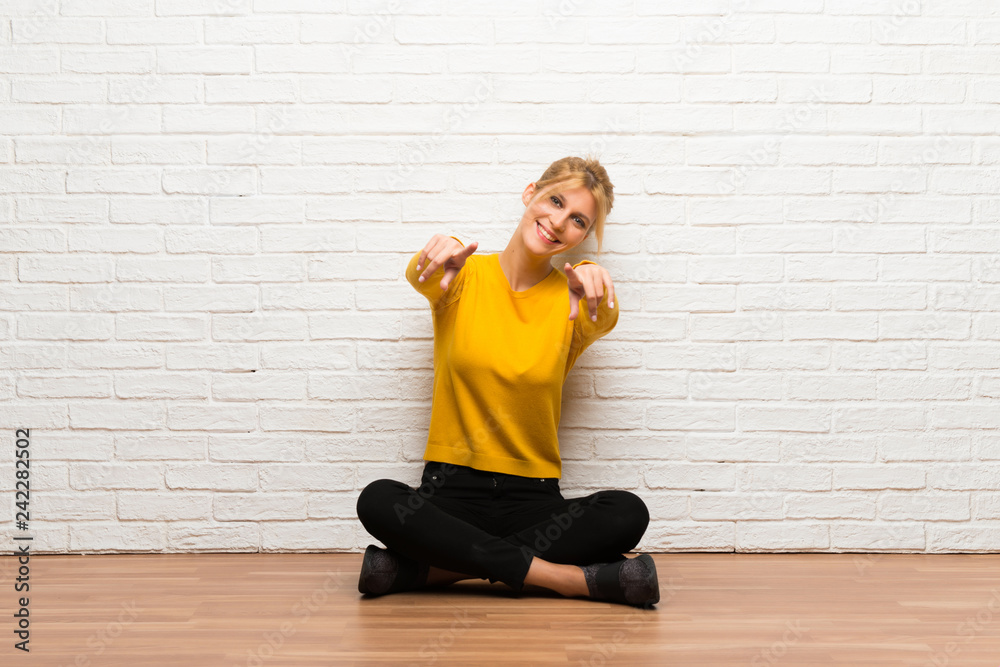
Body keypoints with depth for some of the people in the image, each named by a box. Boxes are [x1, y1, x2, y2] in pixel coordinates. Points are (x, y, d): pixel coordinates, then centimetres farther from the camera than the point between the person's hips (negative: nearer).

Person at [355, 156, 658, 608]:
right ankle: (573, 578, -26)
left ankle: (424, 569, -22)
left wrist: (594, 286, -43)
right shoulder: (465, 278, 2)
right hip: (452, 491, -1)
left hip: (534, 499, 1)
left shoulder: (571, 301, 4)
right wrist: (435, 259, -44)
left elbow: (603, 320, -19)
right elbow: (420, 276, -20)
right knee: (377, 501, -31)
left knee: (628, 514, -27)